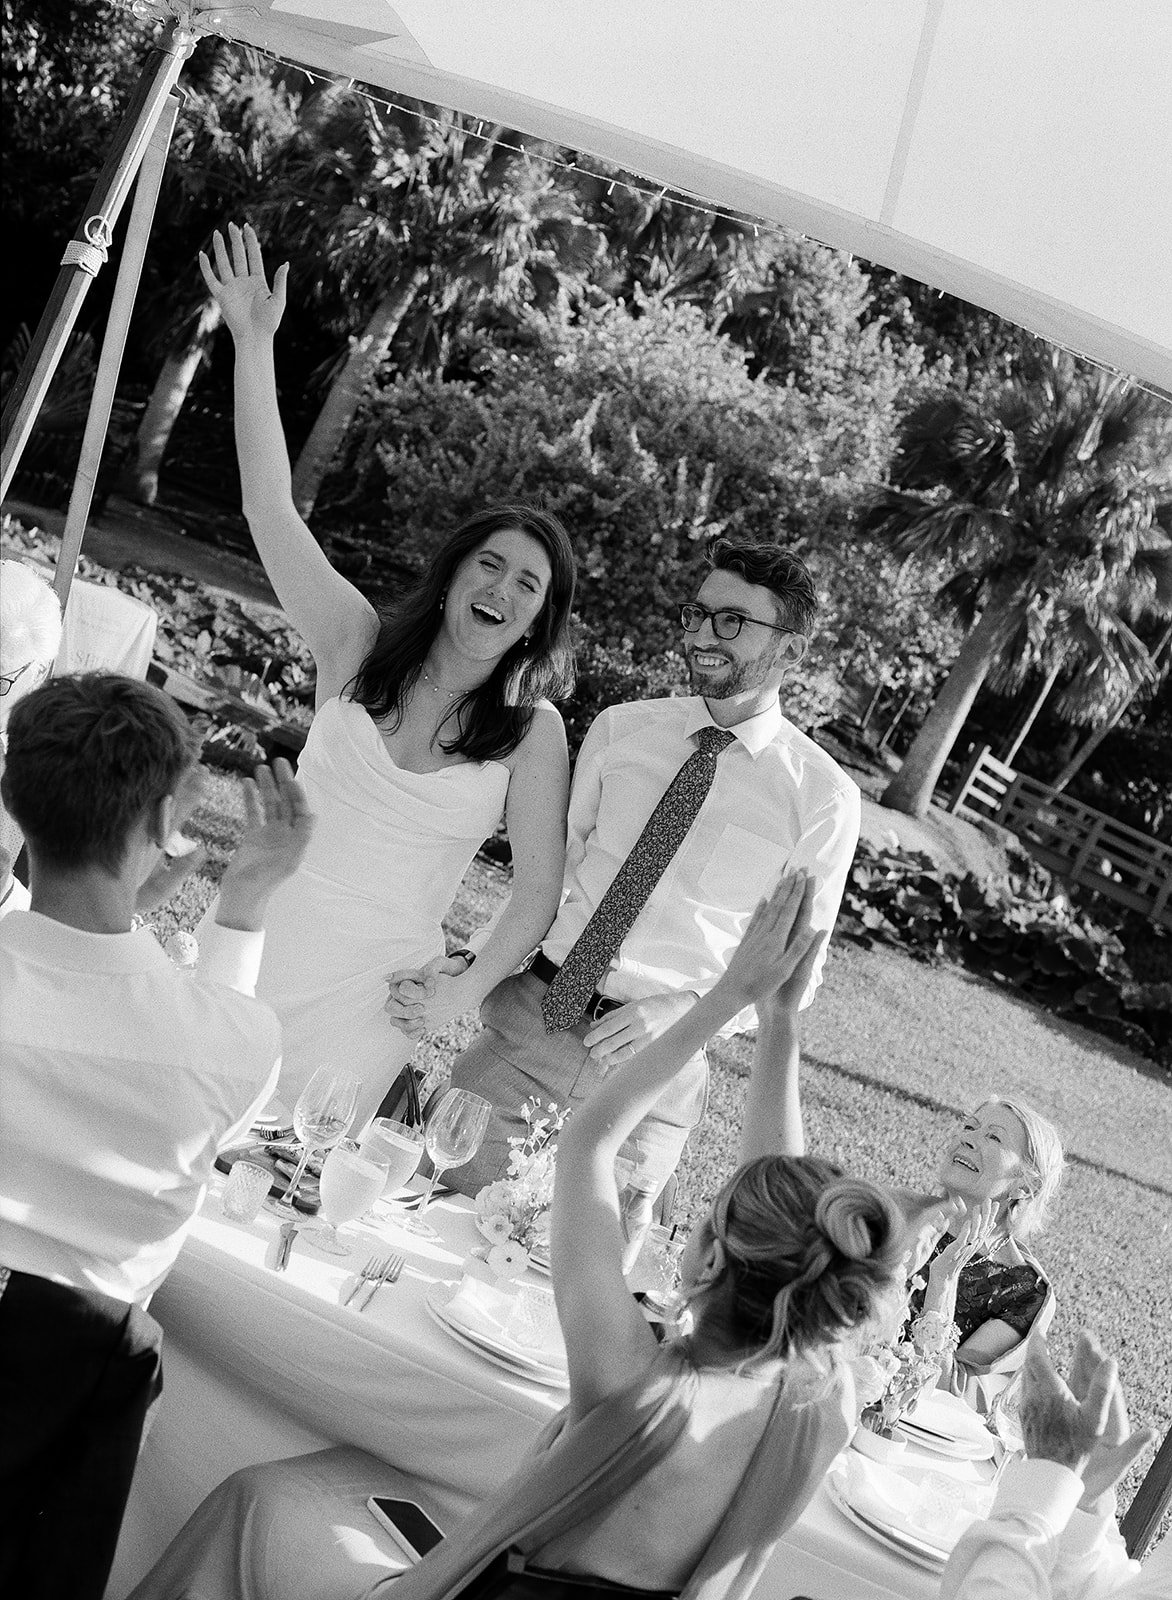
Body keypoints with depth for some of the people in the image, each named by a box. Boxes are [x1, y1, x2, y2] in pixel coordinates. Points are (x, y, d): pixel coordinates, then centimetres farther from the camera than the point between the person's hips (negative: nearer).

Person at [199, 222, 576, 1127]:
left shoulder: (534, 732, -4)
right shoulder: (359, 649, 0)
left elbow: (538, 891, 0)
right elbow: (270, 508, -3)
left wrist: (469, 988, -14)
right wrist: (254, 345, -7)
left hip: (371, 1000, -1)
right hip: (259, 951, 2)